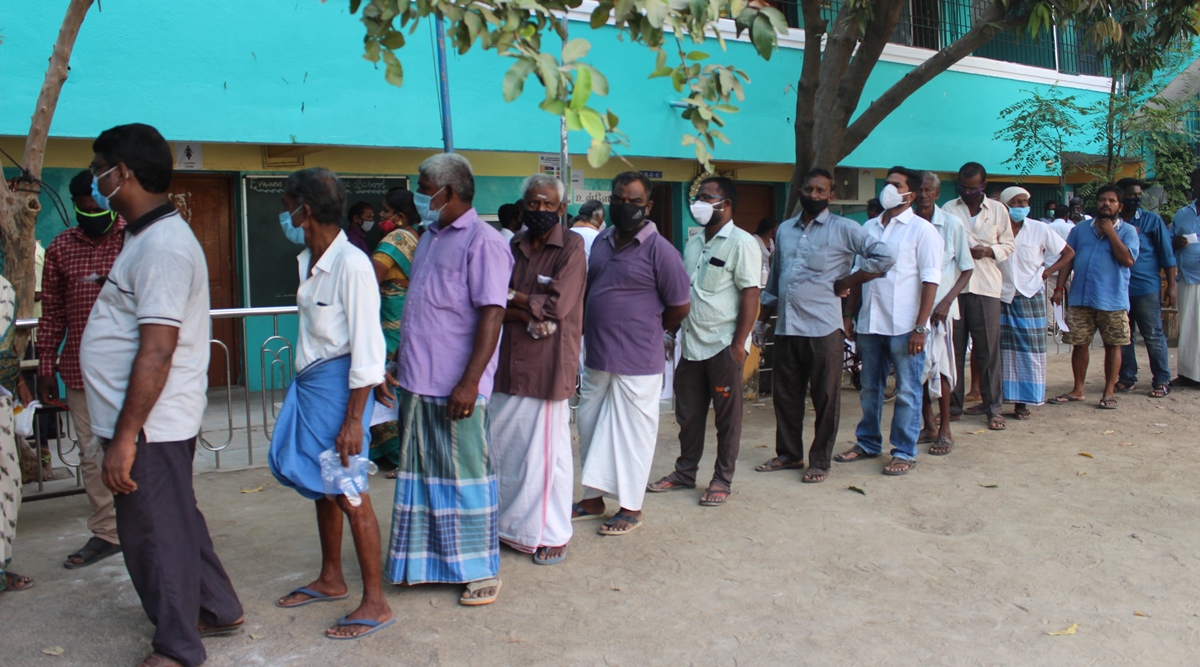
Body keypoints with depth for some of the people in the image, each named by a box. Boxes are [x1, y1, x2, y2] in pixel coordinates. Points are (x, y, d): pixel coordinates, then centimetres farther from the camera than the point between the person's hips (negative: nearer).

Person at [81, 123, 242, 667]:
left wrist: (124, 437, -24)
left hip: (150, 424, -10)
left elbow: (156, 352, -25)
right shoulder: (149, 237, 13)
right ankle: (218, 611, 35)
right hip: (155, 420, 10)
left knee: (155, 535, 2)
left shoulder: (163, 245, -20)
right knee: (175, 523, 20)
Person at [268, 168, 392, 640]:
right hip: (309, 383, 9)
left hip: (337, 383, -9)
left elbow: (366, 349, -19)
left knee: (348, 493, -2)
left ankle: (375, 603, 9)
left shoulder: (351, 265, -19)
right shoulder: (308, 261, 8)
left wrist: (353, 419, -20)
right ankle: (330, 579, 36)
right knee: (322, 487, 18)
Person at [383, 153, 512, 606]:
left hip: (455, 388, -8)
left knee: (466, 476, 2)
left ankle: (481, 570, 16)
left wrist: (469, 382, -23)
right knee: (421, 474, 15)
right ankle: (429, 561, 29)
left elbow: (491, 315, -18)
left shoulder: (482, 242, -11)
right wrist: (392, 367, 19)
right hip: (416, 382, 8)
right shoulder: (429, 240, 16)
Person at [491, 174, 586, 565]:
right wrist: (529, 316, -14)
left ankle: (551, 535, 15)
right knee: (503, 446, 10)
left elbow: (558, 304, -14)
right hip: (510, 363, 6)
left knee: (547, 451, 1)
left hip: (549, 364, -5)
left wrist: (514, 298, -3)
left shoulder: (572, 247, -4)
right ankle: (510, 523, 27)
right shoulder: (513, 248, 12)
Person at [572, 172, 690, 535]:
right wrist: (598, 334, 11)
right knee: (590, 427, 16)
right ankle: (593, 499, 32)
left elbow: (680, 305, -8)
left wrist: (649, 330, 5)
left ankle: (631, 508, 18)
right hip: (596, 356, 7)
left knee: (632, 433, 4)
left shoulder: (659, 250, -12)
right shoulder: (601, 242, 9)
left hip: (637, 362, -7)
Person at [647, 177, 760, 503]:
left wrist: (739, 343, -17)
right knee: (688, 415, 13)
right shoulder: (693, 243, 14)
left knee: (727, 418, 5)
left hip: (724, 345, -7)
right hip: (692, 345, 7)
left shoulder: (741, 243, -9)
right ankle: (685, 472, 26)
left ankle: (722, 480, 15)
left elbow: (750, 294, -13)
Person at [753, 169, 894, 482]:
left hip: (824, 327, -5)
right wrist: (762, 320, 18)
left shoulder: (843, 229, -2)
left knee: (825, 398, 2)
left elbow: (884, 256, -10)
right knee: (785, 394, 11)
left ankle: (820, 461, 13)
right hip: (786, 327, 6)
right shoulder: (784, 229, 15)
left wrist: (846, 282, -9)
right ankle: (789, 453, 25)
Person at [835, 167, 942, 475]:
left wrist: (920, 327, -15)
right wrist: (850, 315, 11)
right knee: (870, 388, 15)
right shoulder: (869, 227, 12)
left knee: (907, 392, 2)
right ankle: (867, 443, 27)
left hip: (904, 326, -5)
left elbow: (930, 280, -9)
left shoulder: (921, 230, -4)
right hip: (870, 323, 5)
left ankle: (905, 452, 12)